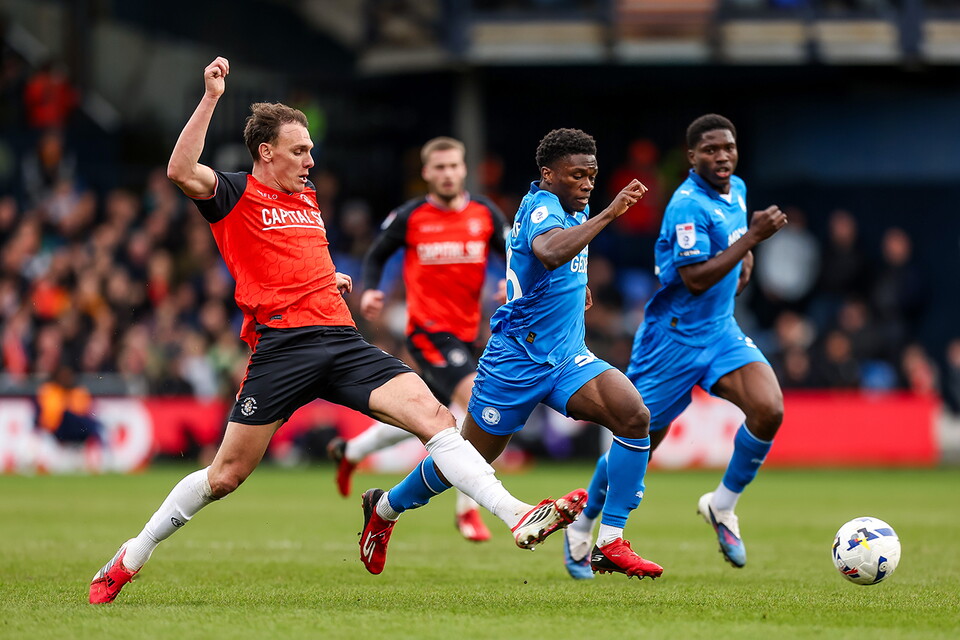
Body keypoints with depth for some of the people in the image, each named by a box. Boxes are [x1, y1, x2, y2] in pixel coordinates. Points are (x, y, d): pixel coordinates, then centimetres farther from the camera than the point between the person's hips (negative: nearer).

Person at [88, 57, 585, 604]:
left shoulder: (307, 196, 23)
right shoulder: (235, 196, 2)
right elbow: (182, 172, -21)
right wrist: (211, 99, -22)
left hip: (342, 341, 6)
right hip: (281, 347, -6)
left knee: (435, 418, -14)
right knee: (226, 476, -3)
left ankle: (518, 516, -24)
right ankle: (131, 558, 15)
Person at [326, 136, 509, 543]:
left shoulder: (485, 214, 3)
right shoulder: (409, 217, -4)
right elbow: (377, 255, 9)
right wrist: (370, 290, -9)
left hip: (465, 333, 5)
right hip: (427, 328, -5)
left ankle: (350, 451, 45)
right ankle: (468, 509, -18)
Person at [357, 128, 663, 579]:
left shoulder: (573, 208, 11)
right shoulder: (542, 208, -19)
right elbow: (549, 252, -44)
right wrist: (608, 214, -45)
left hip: (566, 358, 8)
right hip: (517, 360, -8)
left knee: (633, 415, -18)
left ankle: (611, 542, -15)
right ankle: (386, 507, 35)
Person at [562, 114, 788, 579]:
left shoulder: (737, 190, 7)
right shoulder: (689, 204, -20)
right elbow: (696, 279, -28)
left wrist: (744, 259, 8)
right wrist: (753, 237, -30)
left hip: (721, 331, 7)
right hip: (675, 337, -7)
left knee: (768, 410, -18)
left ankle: (722, 505, 2)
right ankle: (582, 528, 24)